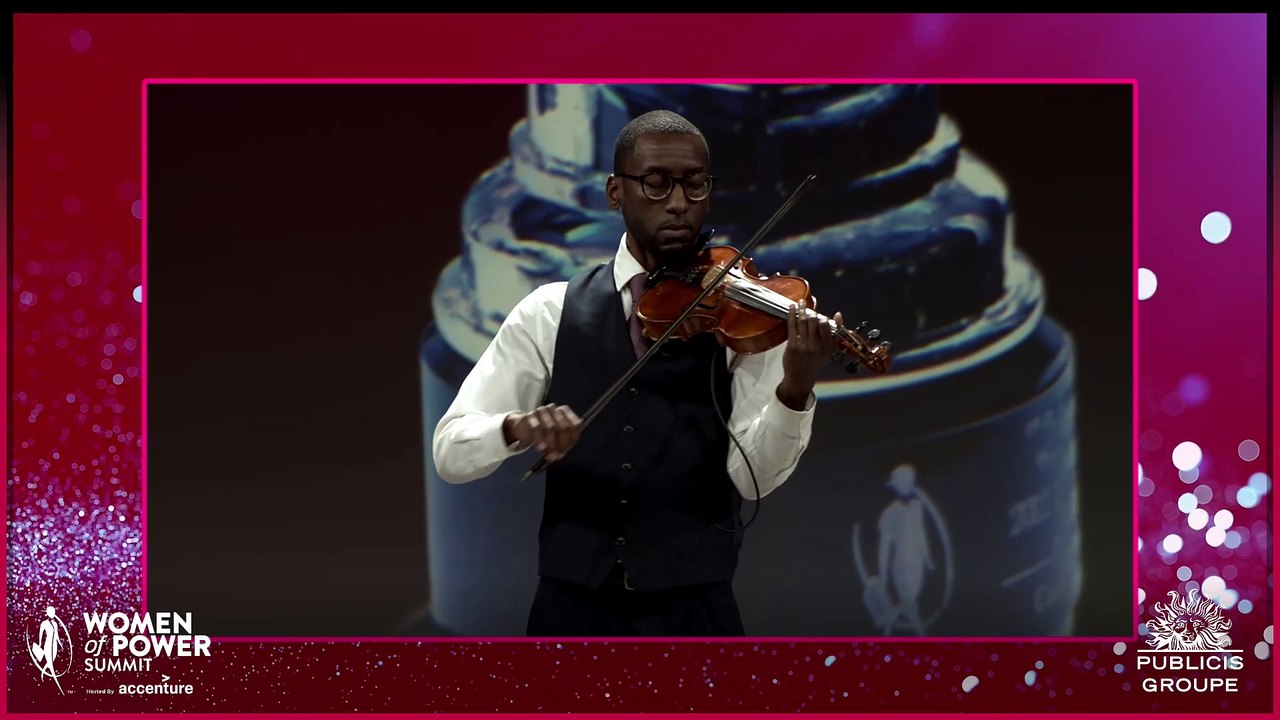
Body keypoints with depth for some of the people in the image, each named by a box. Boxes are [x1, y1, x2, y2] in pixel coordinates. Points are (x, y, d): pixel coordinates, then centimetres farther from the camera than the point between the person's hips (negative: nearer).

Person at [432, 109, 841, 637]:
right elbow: (450, 453, -2)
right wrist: (516, 428, -23)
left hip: (694, 609, -1)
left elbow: (755, 475, -12)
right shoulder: (552, 313, 2)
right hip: (573, 607, 1)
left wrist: (796, 389, -30)